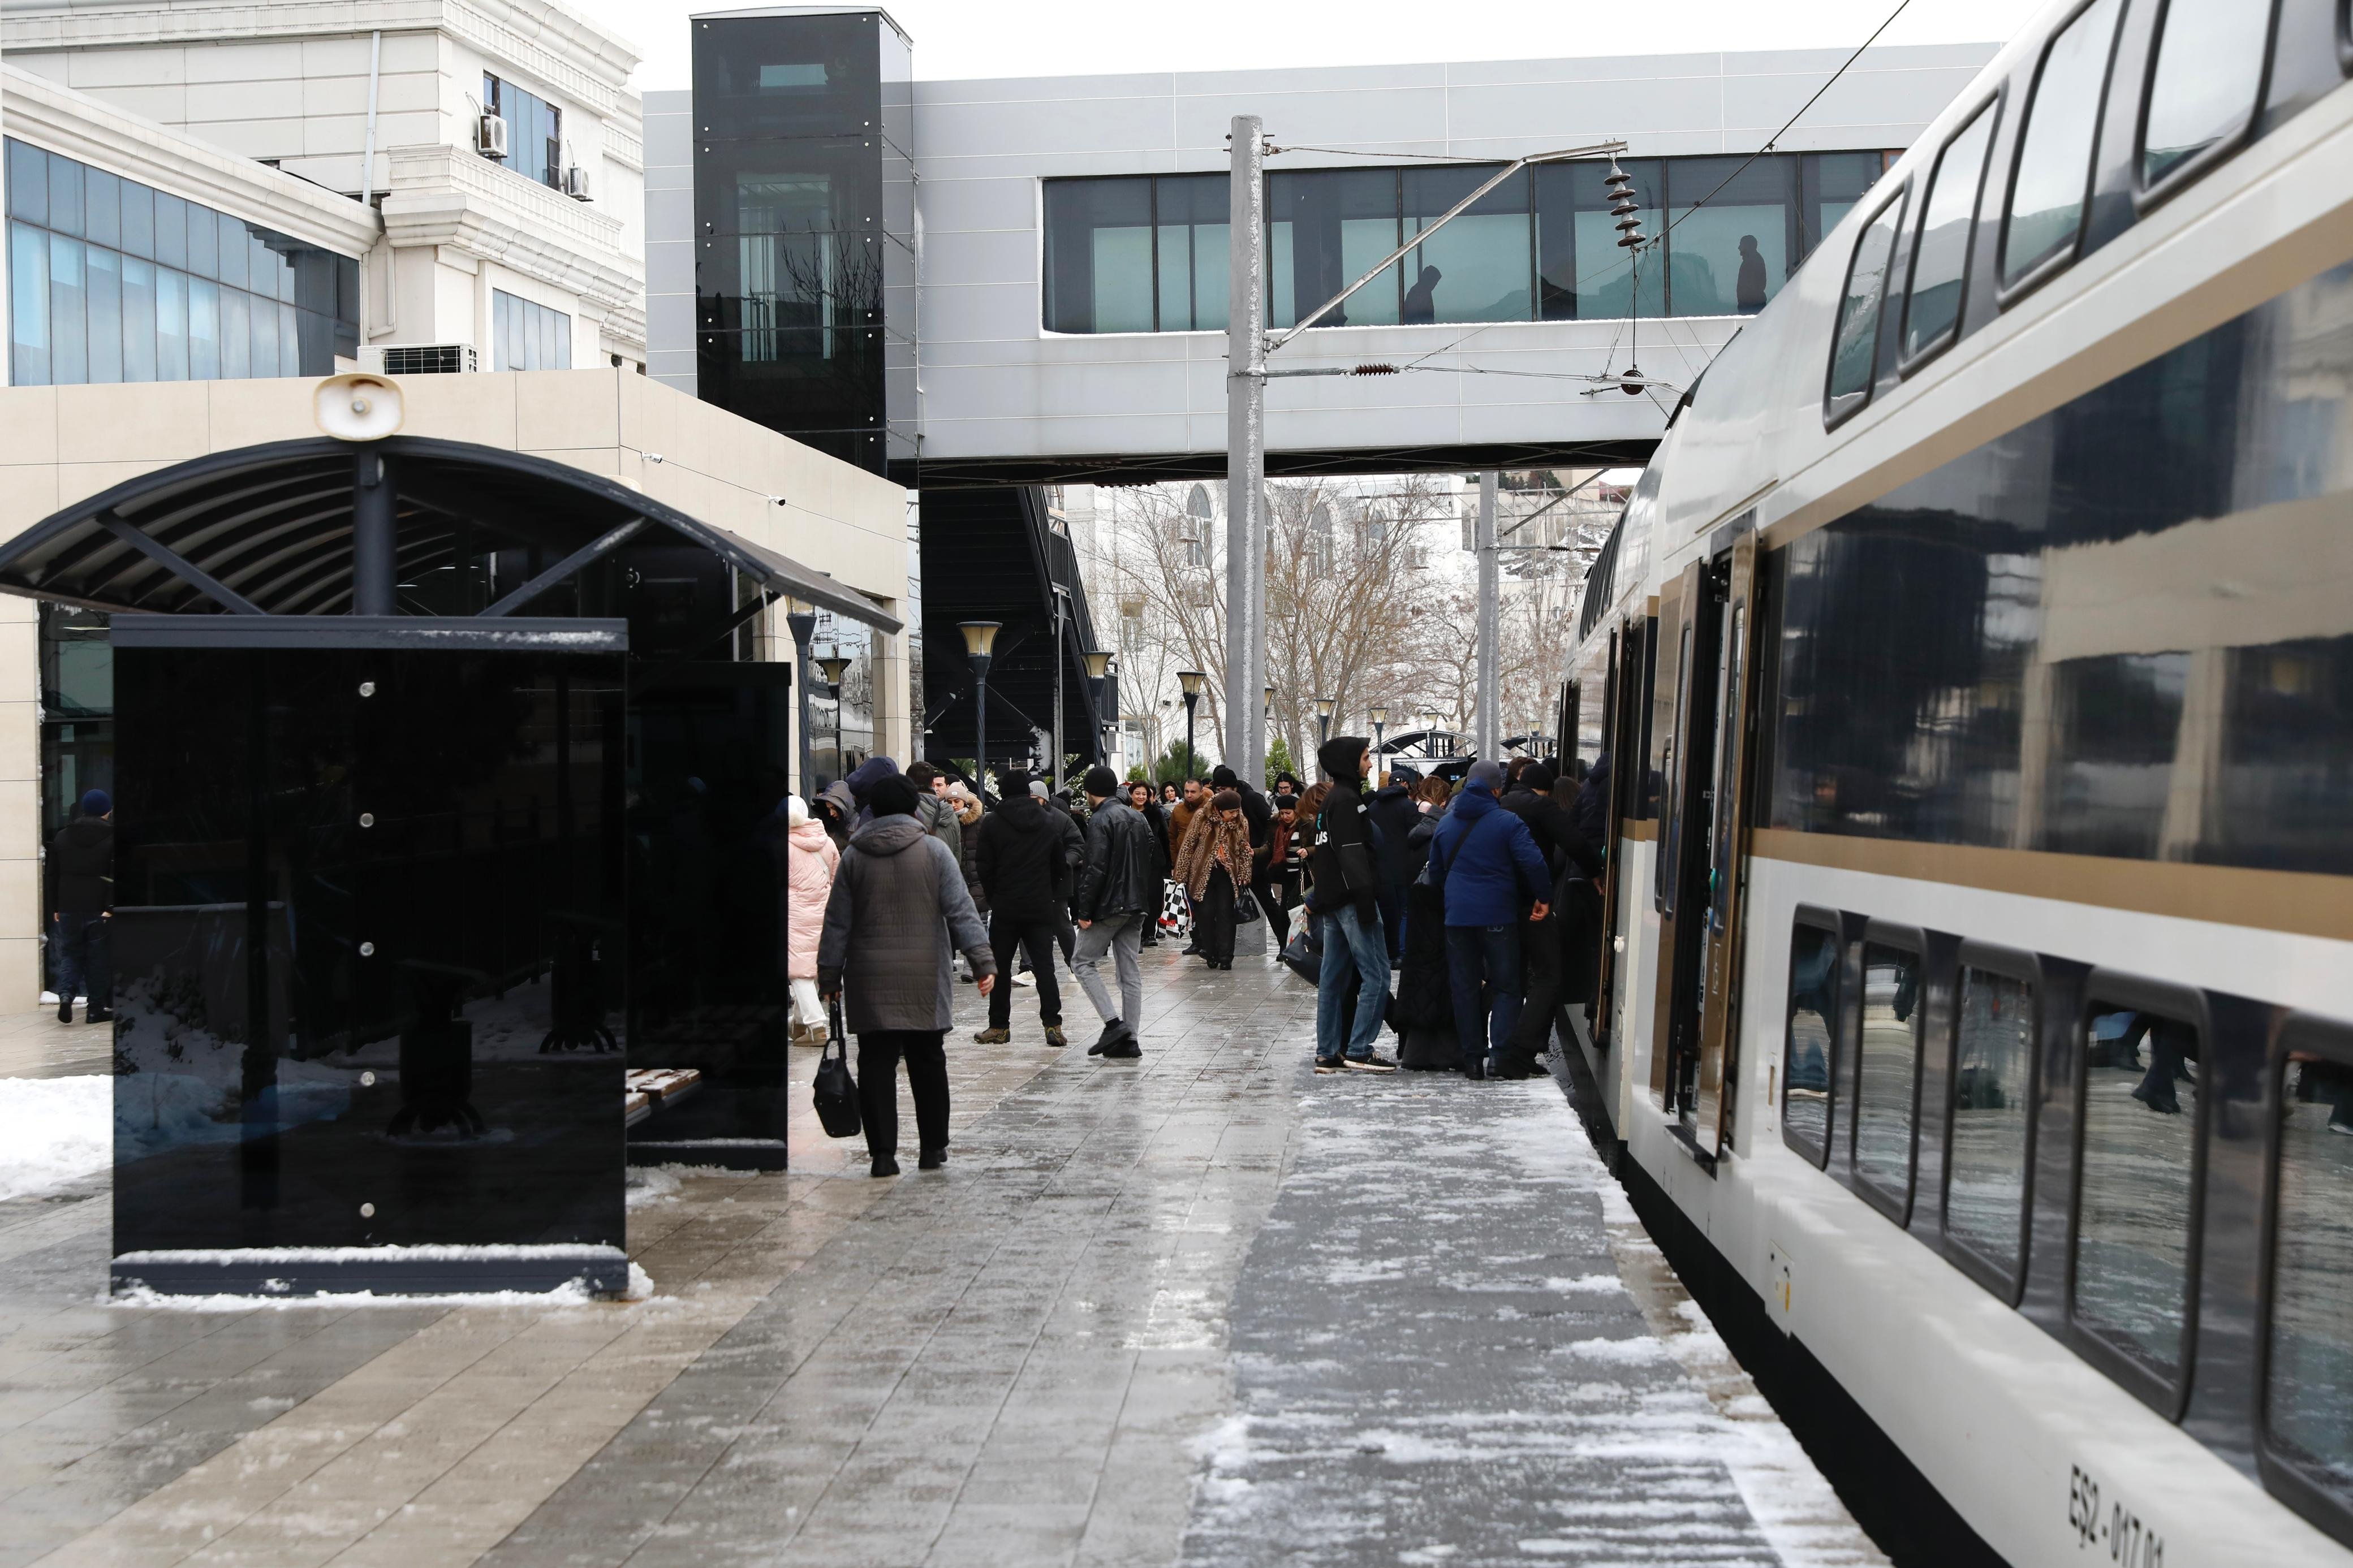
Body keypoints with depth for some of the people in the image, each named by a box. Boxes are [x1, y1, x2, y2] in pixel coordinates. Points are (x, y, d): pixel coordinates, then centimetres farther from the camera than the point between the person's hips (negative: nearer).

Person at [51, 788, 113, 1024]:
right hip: (99, 909, -3)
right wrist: (111, 906, -14)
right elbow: (115, 876, -14)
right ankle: (97, 1009, 8)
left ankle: (66, 993, -10)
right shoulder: (111, 837, -7)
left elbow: (53, 875, 10)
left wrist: (56, 907, 15)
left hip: (68, 908, 3)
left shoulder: (62, 837, 7)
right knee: (99, 959, 5)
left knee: (69, 954, 14)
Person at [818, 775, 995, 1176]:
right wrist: (983, 960, -5)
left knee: (876, 1064, 3)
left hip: (870, 981, 1)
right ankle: (932, 1148, 15)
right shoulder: (934, 850, 0)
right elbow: (961, 911, -5)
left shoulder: (853, 856, 4)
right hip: (925, 978, -1)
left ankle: (883, 1153, 1)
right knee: (928, 1061, 9)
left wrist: (829, 975, 12)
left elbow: (837, 923, 6)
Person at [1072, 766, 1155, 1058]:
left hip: (1109, 905, -8)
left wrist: (1085, 911, -15)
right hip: (1136, 907, 8)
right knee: (1130, 970, 8)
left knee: (1083, 962, 4)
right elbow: (1153, 861, 17)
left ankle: (1113, 1023, -8)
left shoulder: (1100, 820, -13)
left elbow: (1096, 869, -19)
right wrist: (1149, 905, 20)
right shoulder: (1138, 817, 13)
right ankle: (1130, 1039, 7)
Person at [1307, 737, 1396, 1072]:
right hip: (1350, 899, -10)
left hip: (1331, 901, 10)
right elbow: (1353, 854, -20)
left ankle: (1328, 1053, 12)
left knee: (1332, 978, 10)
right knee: (1376, 975, -8)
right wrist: (1366, 901, -23)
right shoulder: (1347, 800, -12)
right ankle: (1359, 1049, -9)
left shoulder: (1331, 800, 19)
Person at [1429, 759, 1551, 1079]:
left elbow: (1435, 869, 19)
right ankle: (1501, 1051, -7)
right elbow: (1533, 862, -18)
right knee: (1505, 986, 5)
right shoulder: (1507, 822, -7)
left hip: (1457, 916, 4)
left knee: (1465, 987, 9)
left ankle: (1472, 1058, 9)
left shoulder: (1446, 823, 9)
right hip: (1498, 916, -4)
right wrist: (1543, 897, -6)